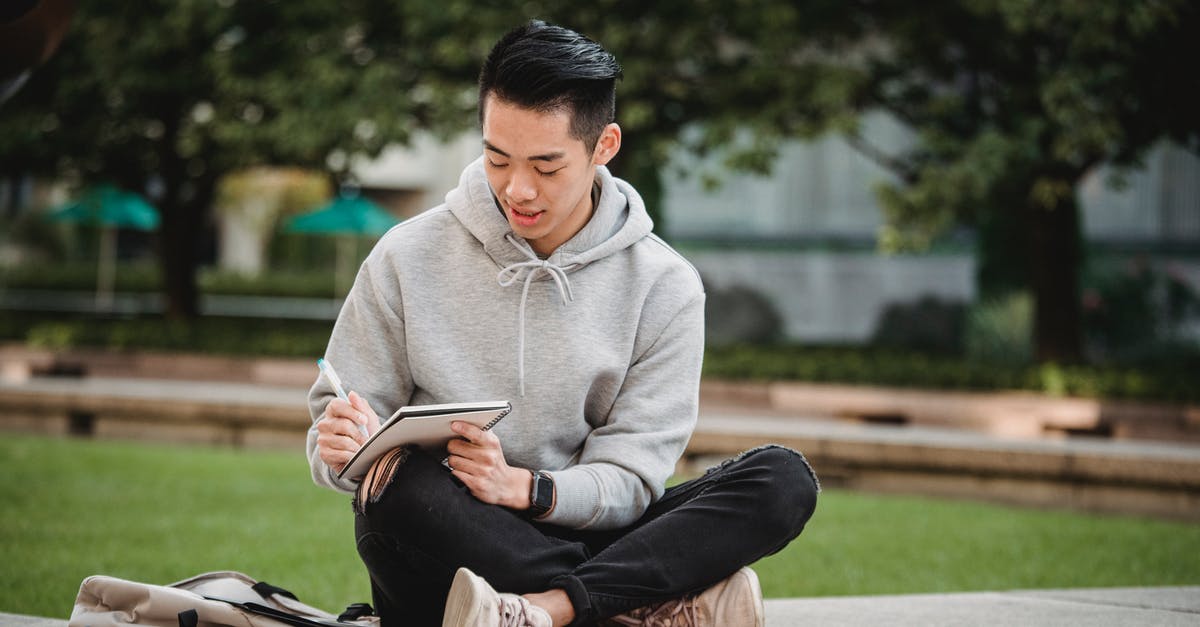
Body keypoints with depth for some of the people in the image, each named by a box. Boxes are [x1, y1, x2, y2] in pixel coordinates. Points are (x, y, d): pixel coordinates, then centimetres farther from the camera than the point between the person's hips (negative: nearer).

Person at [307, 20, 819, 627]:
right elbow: (333, 432, 4)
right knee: (399, 484, -36)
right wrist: (345, 447, -21)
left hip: (578, 540, 1)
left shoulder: (664, 287, 0)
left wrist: (525, 487, -26)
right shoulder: (406, 259, 0)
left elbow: (627, 481, -5)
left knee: (783, 479, -20)